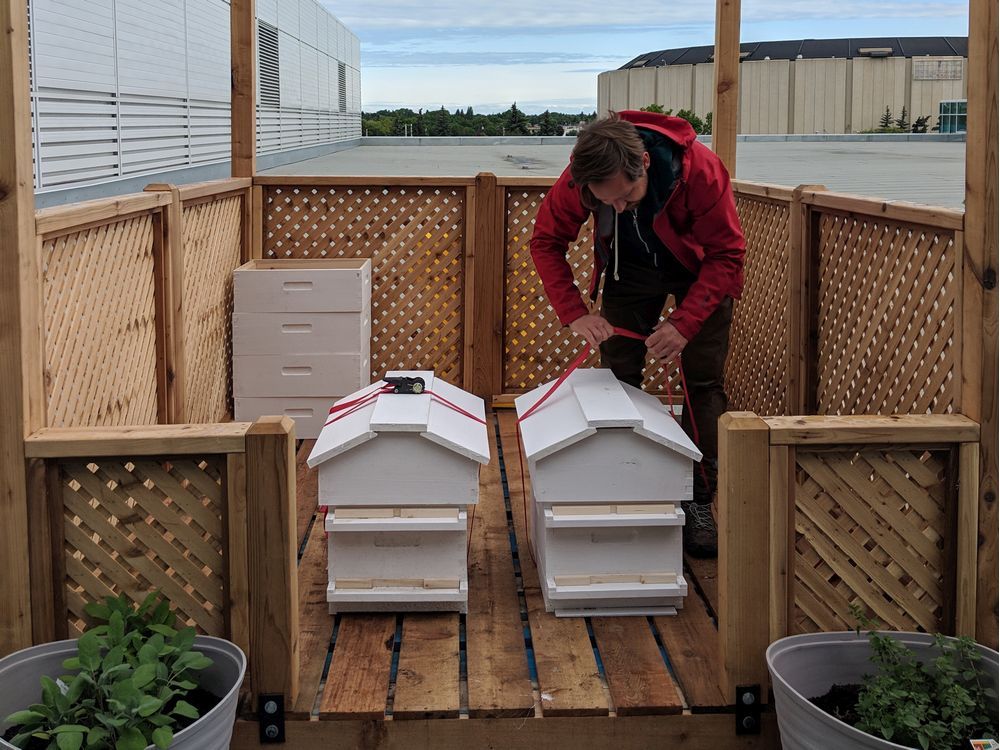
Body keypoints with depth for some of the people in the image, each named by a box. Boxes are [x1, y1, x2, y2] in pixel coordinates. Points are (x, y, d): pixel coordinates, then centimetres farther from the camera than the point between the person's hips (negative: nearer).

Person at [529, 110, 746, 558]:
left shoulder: (701, 169, -39)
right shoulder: (578, 178, -31)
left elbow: (727, 255, -29)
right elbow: (546, 242, -17)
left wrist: (684, 323, -38)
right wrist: (575, 313, -30)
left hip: (700, 270, -2)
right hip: (628, 267, 2)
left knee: (703, 382, -5)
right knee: (618, 377, 1)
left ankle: (698, 503, 2)